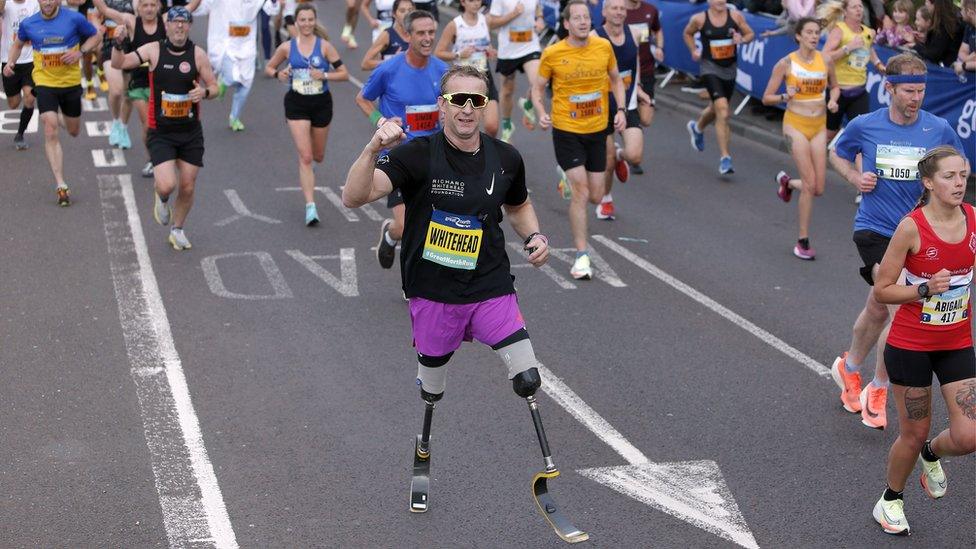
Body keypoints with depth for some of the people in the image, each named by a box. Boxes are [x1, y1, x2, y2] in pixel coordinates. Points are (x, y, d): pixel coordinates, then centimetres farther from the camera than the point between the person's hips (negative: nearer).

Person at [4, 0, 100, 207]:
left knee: (73, 132, 17)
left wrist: (80, 52, -12)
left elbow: (95, 36, 5)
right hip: (45, 83, -1)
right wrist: (10, 63, -1)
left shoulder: (74, 19, -8)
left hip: (70, 82, 1)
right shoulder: (28, 24, -2)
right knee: (51, 132, -15)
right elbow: (18, 44, 17)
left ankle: (63, 116, 56)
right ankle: (61, 186, -14)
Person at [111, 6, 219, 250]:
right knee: (166, 185, -17)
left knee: (187, 188, 8)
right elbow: (119, 63, -7)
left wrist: (205, 92, -19)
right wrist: (118, 44, -26)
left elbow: (214, 85, 4)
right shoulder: (154, 50, -5)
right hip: (161, 133, -2)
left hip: (191, 132, 2)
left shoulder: (198, 54, -3)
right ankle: (161, 200, 22)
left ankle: (178, 230, 32)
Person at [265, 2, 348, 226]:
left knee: (317, 156, 15)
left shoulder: (324, 46, -4)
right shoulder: (287, 47, -1)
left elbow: (344, 73, -3)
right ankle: (310, 207, -11)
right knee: (305, 157, -10)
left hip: (321, 104, 1)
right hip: (296, 104, -1)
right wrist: (278, 74, -8)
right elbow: (269, 67, 13)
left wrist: (324, 75, -19)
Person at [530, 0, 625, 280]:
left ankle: (569, 177, 44)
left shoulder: (604, 46, -4)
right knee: (580, 191, -13)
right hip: (566, 130, -3)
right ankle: (582, 256, -3)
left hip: (597, 130, 4)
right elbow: (538, 88, 2)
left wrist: (621, 110, -2)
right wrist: (541, 113, -16)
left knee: (595, 197, 8)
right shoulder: (552, 54, -11)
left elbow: (615, 79, 12)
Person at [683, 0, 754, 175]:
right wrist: (693, 50, -3)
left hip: (730, 69, 4)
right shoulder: (699, 19, -8)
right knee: (723, 111, -20)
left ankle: (697, 127, 59)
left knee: (716, 109, 24)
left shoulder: (735, 16, -5)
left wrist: (742, 39, -15)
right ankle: (725, 158, -16)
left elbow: (750, 34, 6)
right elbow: (688, 33, 11)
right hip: (711, 68, -4)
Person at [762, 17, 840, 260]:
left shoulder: (825, 62, 1)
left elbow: (835, 87, 19)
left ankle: (786, 182, 35)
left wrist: (833, 100, -2)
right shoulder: (786, 63, -9)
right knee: (810, 184, -12)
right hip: (796, 124, -4)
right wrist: (785, 96, -23)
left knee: (818, 189, 0)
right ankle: (803, 242, 0)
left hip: (819, 126, 4)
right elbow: (766, 98, -4)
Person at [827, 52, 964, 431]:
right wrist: (855, 177, -5)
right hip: (873, 229, -3)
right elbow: (837, 153, 14)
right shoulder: (864, 126, -5)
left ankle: (849, 369, 36)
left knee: (878, 310, 12)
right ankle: (877, 390, 1)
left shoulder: (939, 130, -4)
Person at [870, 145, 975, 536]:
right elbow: (881, 291, -13)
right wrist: (925, 289, -25)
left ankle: (931, 454, 31)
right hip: (910, 344, -4)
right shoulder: (911, 227, -18)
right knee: (913, 435, 7)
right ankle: (891, 500, 34)